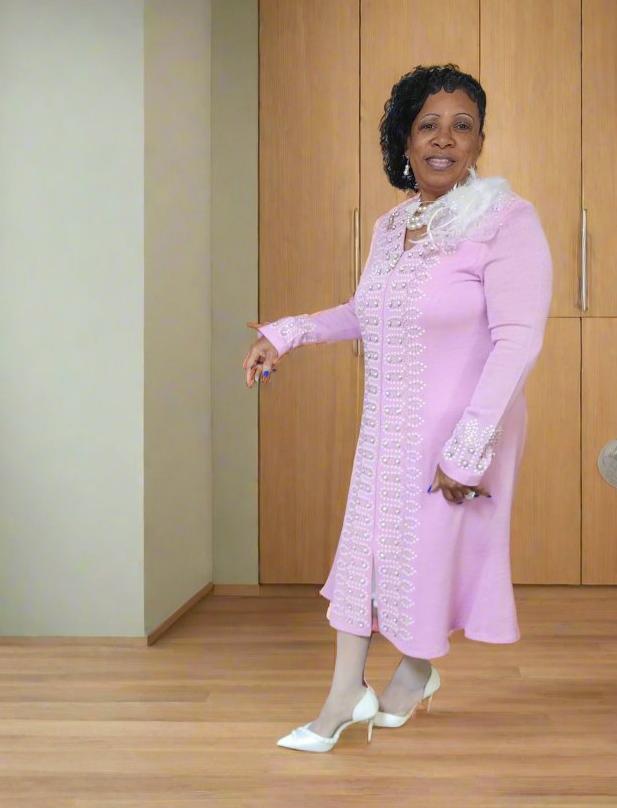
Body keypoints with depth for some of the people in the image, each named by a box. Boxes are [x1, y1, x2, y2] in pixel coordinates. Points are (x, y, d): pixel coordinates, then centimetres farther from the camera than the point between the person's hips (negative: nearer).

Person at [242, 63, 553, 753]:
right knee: (365, 542, 7)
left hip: (459, 431, -6)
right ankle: (346, 692, 20)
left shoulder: (506, 220, -14)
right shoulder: (390, 227, 7)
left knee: (433, 548, 8)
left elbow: (517, 340, -21)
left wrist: (467, 449, -26)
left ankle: (416, 671, 35)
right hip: (385, 430, 6)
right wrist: (284, 334, 11)